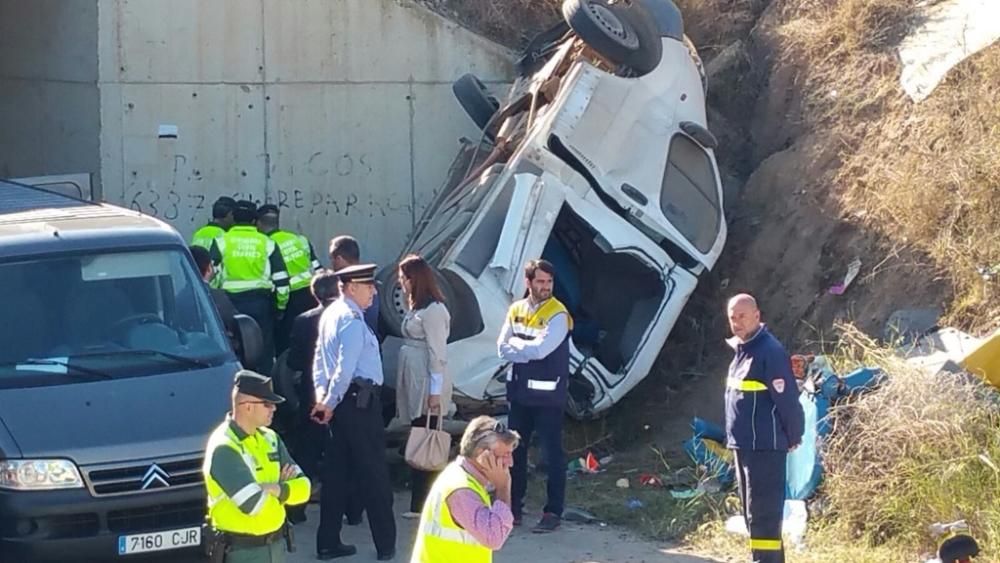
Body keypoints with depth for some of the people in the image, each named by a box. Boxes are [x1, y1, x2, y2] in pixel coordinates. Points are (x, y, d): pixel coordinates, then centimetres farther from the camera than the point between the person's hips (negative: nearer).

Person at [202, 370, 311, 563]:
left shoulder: (269, 439, 7)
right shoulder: (224, 448, -20)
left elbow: (302, 486, 2)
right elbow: (255, 503, -28)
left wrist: (275, 489, -18)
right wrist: (282, 488, -8)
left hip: (275, 544, 9)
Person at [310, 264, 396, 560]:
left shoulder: (330, 314, 13)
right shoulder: (352, 320, -18)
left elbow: (320, 359, 12)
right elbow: (345, 369, -23)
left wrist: (322, 396, 3)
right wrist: (330, 403, -13)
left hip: (341, 402, 9)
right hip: (360, 401, -9)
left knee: (338, 473, 12)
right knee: (374, 473, 0)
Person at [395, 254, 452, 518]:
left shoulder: (432, 310, -13)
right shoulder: (416, 308, 14)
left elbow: (437, 352, -15)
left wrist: (435, 391, -16)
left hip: (426, 385, -9)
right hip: (413, 382, 9)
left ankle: (421, 505, -2)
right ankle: (419, 503, 14)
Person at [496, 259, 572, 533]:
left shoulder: (557, 315, -13)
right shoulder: (516, 310, 6)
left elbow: (539, 349, -22)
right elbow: (503, 348, -1)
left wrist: (516, 343, -5)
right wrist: (529, 351, -14)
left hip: (547, 395, -6)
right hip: (520, 392, 6)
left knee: (552, 455, -1)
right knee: (515, 451, 14)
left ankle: (553, 512, 6)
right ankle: (514, 508, 25)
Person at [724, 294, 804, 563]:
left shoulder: (770, 352, -16)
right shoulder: (741, 350, 13)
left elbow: (787, 399, -16)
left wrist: (794, 438, -8)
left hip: (765, 448, -10)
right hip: (743, 447, 10)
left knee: (763, 515, -10)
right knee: (753, 514, 16)